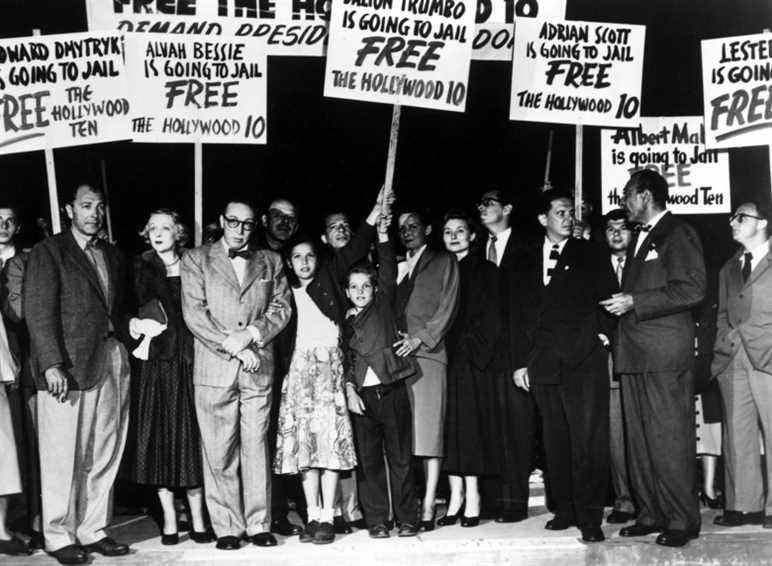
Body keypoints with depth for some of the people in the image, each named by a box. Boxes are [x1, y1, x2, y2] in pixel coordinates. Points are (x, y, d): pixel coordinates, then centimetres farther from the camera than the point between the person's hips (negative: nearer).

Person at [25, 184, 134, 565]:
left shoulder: (114, 257, 18)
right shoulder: (48, 252, 0)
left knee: (104, 456, 8)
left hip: (113, 362, 6)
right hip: (69, 367, -5)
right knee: (64, 458, 1)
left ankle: (93, 530, 19)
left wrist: (125, 352, 4)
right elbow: (39, 311, -7)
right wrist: (52, 364, -16)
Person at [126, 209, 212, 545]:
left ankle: (197, 520, 5)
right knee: (160, 439, 1)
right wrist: (137, 326, -20)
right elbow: (139, 310, -1)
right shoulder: (142, 269, 9)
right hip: (157, 363, 0)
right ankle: (169, 520, 8)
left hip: (189, 362, 0)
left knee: (190, 437, 0)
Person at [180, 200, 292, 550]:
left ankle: (258, 524, 11)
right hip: (214, 369, -2)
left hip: (258, 369, 2)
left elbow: (281, 309, 8)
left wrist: (251, 334, -9)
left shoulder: (270, 262, 16)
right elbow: (194, 313, -2)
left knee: (256, 448, 4)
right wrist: (234, 347, -9)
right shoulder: (196, 260, 8)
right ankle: (227, 528, 8)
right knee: (219, 453, 0)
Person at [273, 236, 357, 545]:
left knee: (330, 439, -8)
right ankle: (313, 516, 4)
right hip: (298, 366, 2)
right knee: (303, 442, -1)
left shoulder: (328, 284, 9)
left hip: (328, 364, -2)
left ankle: (327, 518, -6)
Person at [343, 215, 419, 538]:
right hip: (361, 394, 2)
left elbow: (389, 273, -2)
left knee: (400, 457, 3)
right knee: (369, 460, 4)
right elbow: (344, 358, 9)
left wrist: (383, 237, -9)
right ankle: (376, 520, 12)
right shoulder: (344, 322, 12)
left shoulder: (384, 306, 8)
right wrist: (350, 390, -4)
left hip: (392, 390, -2)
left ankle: (407, 519, 11)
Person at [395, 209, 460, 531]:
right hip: (396, 356, 4)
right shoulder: (395, 267, 26)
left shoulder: (444, 262, 13)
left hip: (427, 352, -4)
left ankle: (427, 509, -6)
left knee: (428, 433, -8)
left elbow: (447, 308, 2)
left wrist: (420, 338, -9)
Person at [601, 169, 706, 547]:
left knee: (669, 441, -6)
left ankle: (683, 520, 3)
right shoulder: (639, 239, 23)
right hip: (634, 354, 8)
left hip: (665, 355, -8)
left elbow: (691, 290, -14)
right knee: (639, 441, 9)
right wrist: (619, 307, 11)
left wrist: (634, 302, -15)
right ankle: (651, 514, 16)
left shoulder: (678, 234, -4)